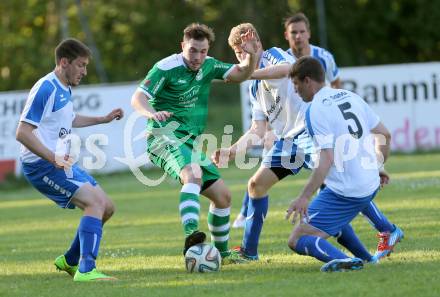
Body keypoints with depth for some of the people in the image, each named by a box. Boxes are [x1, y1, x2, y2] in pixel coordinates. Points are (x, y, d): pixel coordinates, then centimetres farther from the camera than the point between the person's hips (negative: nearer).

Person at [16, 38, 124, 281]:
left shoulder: (64, 89, 15)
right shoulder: (46, 89, -17)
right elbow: (23, 133, -23)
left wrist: (104, 119, 36)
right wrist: (53, 158, -30)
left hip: (61, 163, 10)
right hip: (42, 165, -10)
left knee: (107, 208, 12)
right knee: (95, 203, -23)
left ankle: (70, 261, 25)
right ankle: (85, 270, -28)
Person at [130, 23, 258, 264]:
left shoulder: (208, 66, 9)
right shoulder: (166, 68, -12)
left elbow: (241, 74, 13)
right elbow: (138, 98, -20)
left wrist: (251, 55, -8)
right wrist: (152, 113, -42)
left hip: (191, 143, 8)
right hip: (166, 136, -8)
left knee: (222, 196, 9)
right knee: (193, 175, -37)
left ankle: (222, 253, 27)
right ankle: (191, 236, -55)